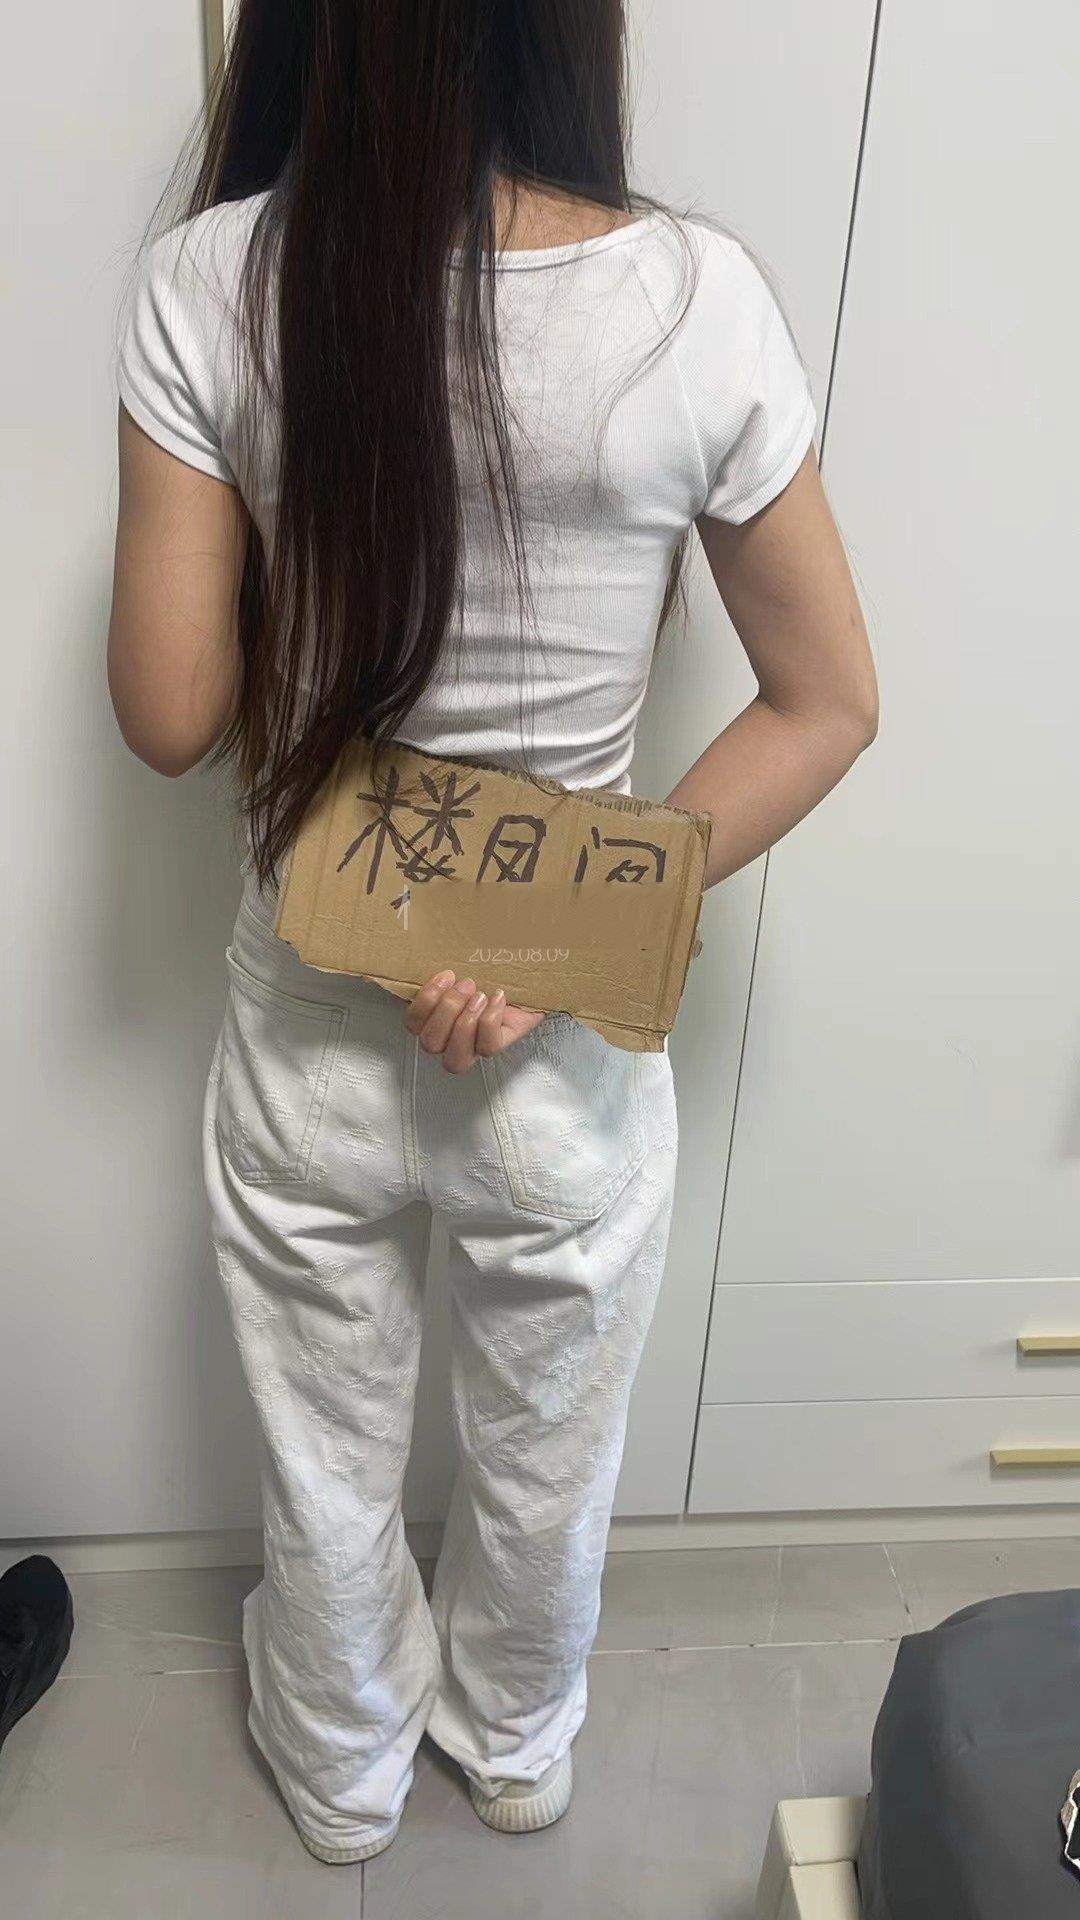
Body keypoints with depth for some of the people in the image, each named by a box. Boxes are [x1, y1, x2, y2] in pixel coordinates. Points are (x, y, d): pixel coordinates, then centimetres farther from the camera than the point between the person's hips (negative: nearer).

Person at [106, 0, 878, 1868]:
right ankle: (518, 1744, 59)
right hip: (574, 1046, 0)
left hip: (308, 1027, 1)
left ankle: (342, 1767, 58)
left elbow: (170, 714, -12)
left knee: (327, 1457, 28)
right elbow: (827, 706, -11)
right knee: (548, 1456, 28)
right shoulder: (697, 298, -16)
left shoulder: (208, 287, -16)